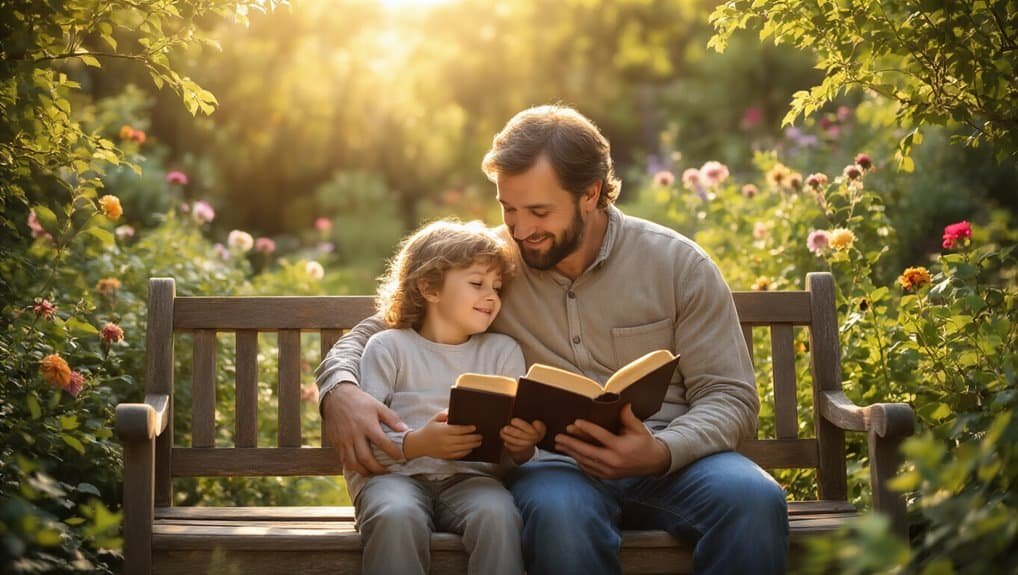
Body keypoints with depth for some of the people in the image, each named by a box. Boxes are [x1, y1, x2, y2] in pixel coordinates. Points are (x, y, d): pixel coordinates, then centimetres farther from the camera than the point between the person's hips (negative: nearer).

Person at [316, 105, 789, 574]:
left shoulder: (679, 264, 6)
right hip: (550, 464, -1)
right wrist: (340, 390, -12)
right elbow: (373, 336, 13)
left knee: (754, 500, -33)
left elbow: (731, 397, 2)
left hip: (670, 456, 1)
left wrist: (660, 453, -19)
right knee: (559, 513, -39)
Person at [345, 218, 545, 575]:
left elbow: (514, 450, 12)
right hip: (395, 474, -2)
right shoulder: (389, 348, 7)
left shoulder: (503, 351, 17)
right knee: (397, 516, -36)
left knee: (498, 513, -33)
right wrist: (416, 444, -21)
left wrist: (523, 447, -13)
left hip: (471, 477, 2)